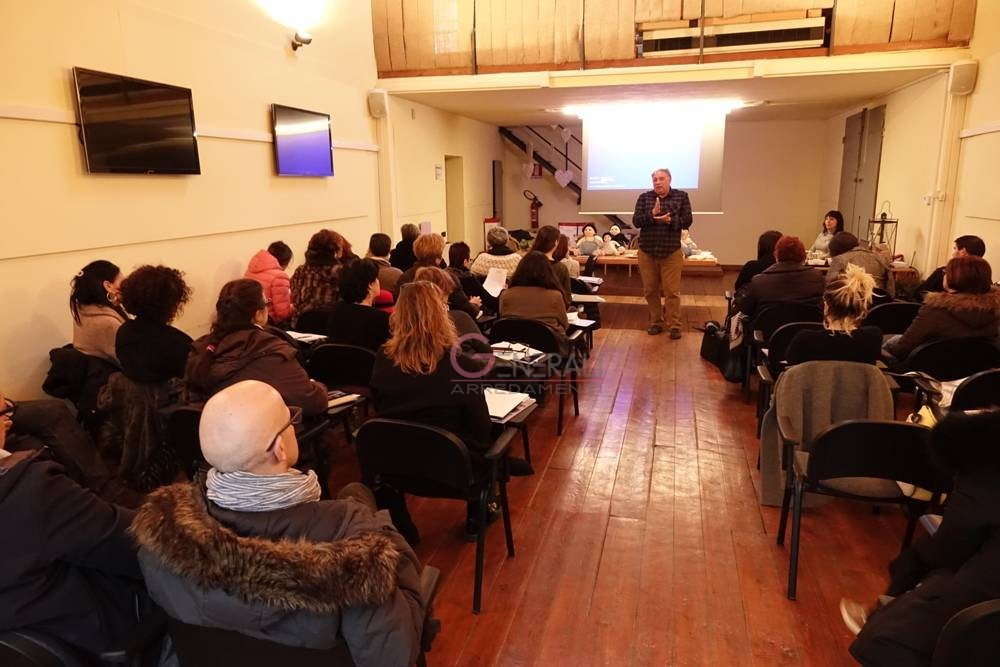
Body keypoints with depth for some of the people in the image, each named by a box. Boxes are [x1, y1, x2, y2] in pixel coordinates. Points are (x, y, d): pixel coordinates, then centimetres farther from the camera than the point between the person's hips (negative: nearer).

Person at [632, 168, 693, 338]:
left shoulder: (681, 197, 2)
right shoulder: (644, 197, 4)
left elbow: (687, 221, -4)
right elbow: (636, 221, -4)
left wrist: (670, 220, -21)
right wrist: (651, 214, -20)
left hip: (671, 252, -2)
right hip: (647, 251, 2)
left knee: (672, 291, -3)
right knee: (650, 290, 8)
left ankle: (674, 325, 4)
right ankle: (656, 322, 21)